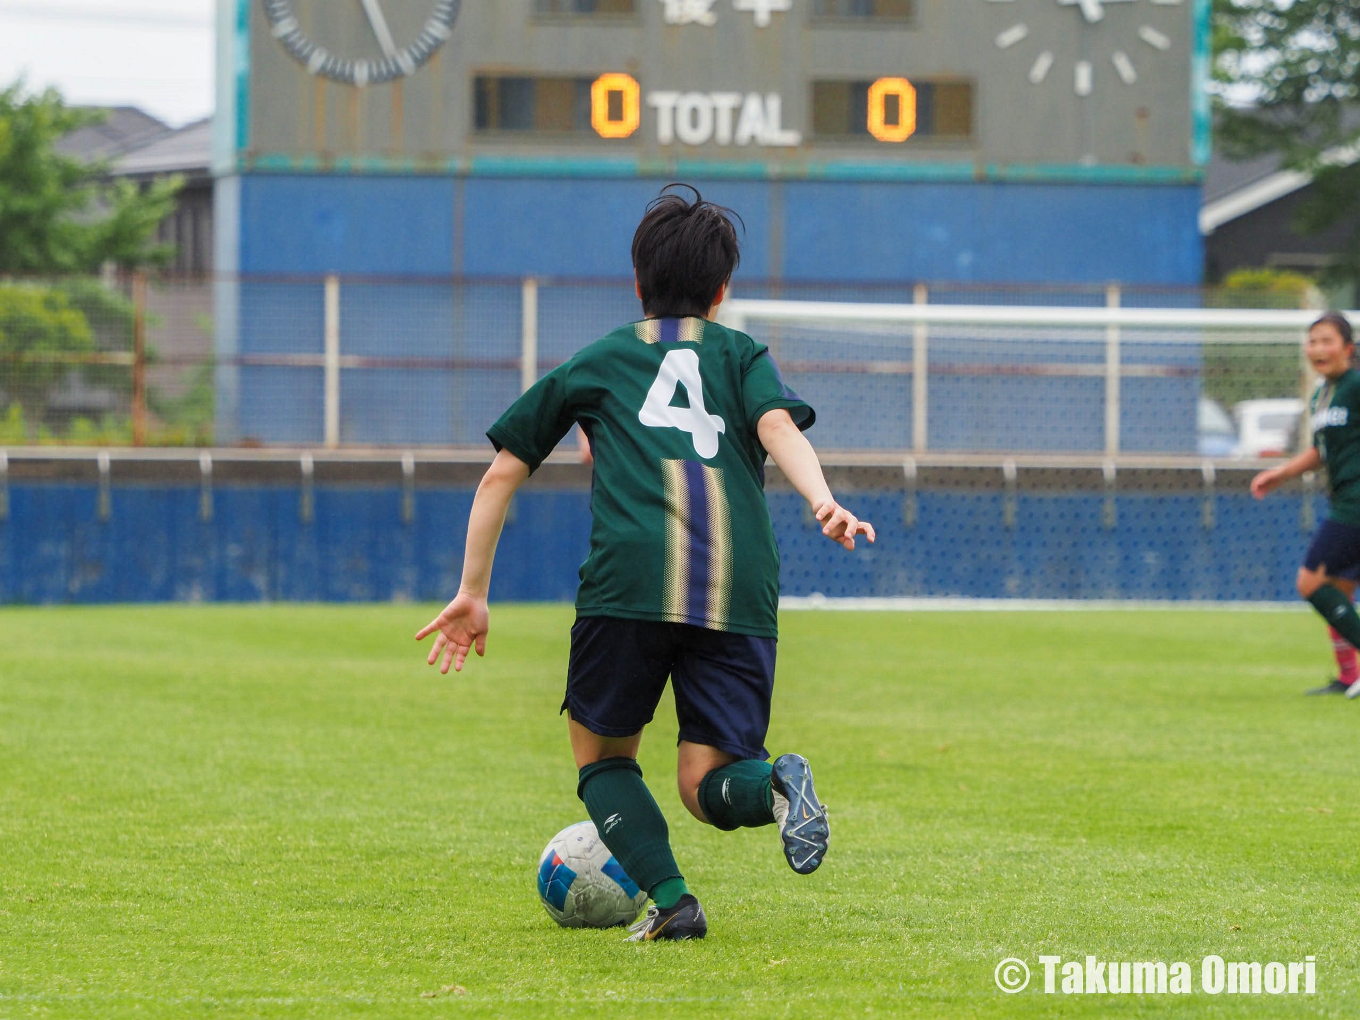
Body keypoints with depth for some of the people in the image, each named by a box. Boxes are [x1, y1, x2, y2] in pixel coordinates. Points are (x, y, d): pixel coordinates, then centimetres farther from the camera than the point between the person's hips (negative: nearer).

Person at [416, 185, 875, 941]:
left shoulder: (597, 362, 28)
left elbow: (501, 474, 28)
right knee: (707, 784, 5)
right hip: (741, 585, 1)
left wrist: (473, 593, 35)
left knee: (604, 756, 18)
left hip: (630, 576, -1)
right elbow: (779, 426, 3)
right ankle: (773, 784, -29)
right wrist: (822, 501, -14)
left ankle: (671, 899, -5)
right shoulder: (743, 354, 26)